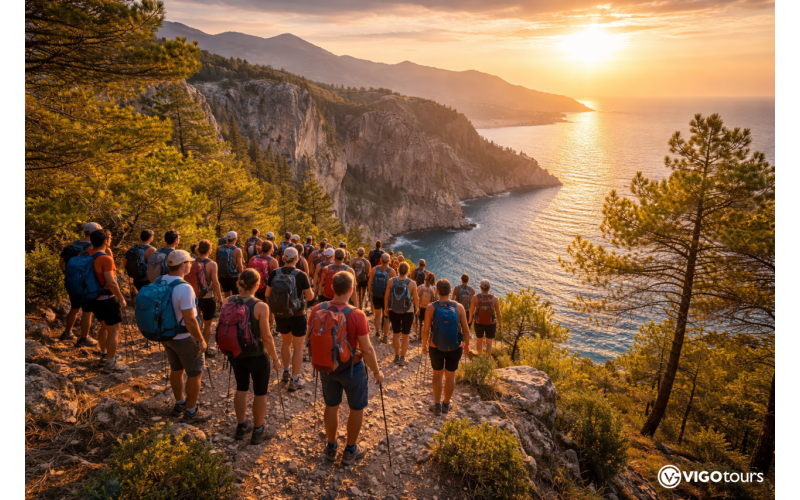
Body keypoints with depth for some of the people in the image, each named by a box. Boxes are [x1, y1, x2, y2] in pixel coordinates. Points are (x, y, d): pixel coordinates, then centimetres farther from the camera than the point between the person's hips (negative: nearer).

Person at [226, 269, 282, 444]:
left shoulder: (229, 301, -9)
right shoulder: (260, 307, -24)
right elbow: (266, 337, -20)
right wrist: (276, 359, -6)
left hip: (235, 353, 5)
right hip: (256, 356, -5)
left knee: (241, 388, 23)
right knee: (260, 392, 14)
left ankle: (241, 427, 39)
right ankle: (258, 432, 29)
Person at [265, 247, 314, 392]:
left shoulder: (274, 274, -8)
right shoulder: (301, 275, -17)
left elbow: (267, 294, 1)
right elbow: (310, 297, -10)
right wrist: (308, 289, 11)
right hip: (297, 315, -4)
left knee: (286, 341, 26)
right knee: (298, 347, 10)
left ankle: (286, 373, 35)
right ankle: (294, 381, 12)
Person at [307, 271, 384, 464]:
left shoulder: (317, 310, -13)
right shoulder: (356, 315, -25)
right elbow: (367, 350, -20)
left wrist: (317, 361, 19)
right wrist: (377, 372, -4)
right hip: (352, 368, -4)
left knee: (331, 406, 23)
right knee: (356, 408, 18)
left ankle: (331, 447, 40)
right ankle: (350, 451, 33)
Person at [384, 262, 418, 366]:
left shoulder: (391, 281, -10)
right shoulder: (412, 284, -15)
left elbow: (386, 296, -3)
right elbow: (416, 299, -7)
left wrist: (386, 308, 13)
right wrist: (417, 309, 13)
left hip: (394, 312, 2)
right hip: (408, 312, -2)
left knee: (396, 334, 18)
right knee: (405, 335, 12)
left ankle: (397, 357, 28)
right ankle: (402, 359, 18)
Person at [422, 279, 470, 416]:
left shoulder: (431, 307, -13)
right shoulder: (459, 307, -10)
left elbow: (426, 330, -10)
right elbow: (466, 329, -5)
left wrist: (424, 345, 6)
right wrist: (467, 344, 11)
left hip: (436, 347, -1)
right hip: (455, 348, 1)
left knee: (437, 374, 19)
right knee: (450, 375, 18)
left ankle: (437, 406, 24)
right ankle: (446, 405, 33)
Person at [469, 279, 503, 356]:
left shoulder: (475, 298, -19)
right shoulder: (494, 299, -19)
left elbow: (471, 311, -7)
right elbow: (498, 313, -11)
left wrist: (470, 320, 14)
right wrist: (500, 324, 7)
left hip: (479, 323, 1)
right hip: (491, 324, -1)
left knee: (479, 340, 27)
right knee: (489, 344, 17)